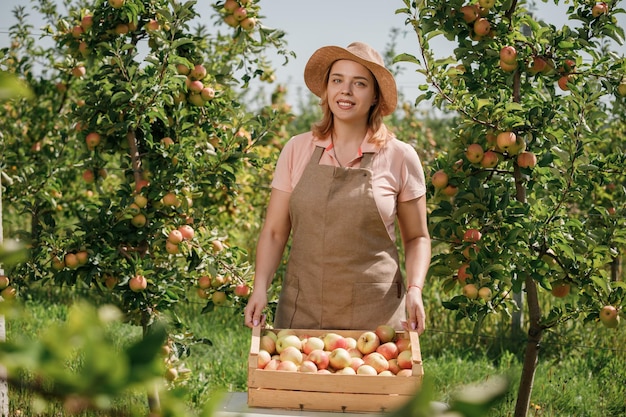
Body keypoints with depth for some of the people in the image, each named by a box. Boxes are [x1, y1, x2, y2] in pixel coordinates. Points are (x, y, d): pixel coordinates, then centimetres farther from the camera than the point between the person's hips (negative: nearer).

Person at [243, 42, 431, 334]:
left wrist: (414, 289, -9)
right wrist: (260, 288, -8)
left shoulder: (399, 157, 1)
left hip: (376, 313, -1)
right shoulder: (297, 150, 4)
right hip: (301, 311, 1)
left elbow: (416, 238, 8)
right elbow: (274, 232, 6)